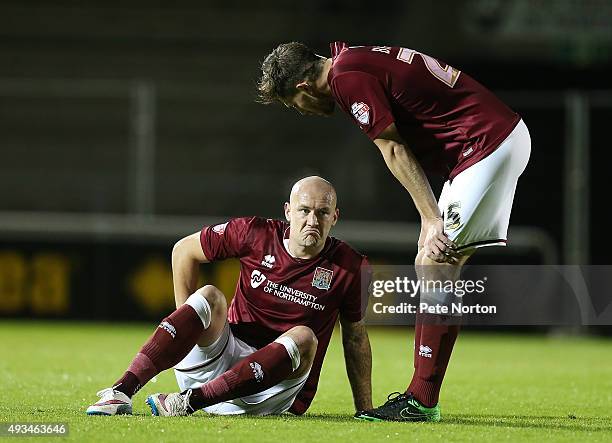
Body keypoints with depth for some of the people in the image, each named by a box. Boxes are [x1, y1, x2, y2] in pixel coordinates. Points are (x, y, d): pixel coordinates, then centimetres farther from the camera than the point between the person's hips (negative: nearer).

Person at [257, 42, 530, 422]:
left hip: (488, 144, -10)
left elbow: (394, 151, -16)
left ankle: (422, 401, -9)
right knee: (439, 268, 10)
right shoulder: (357, 60, 17)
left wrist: (433, 220, -17)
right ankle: (423, 396, 12)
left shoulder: (347, 77, -13)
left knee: (434, 266, -10)